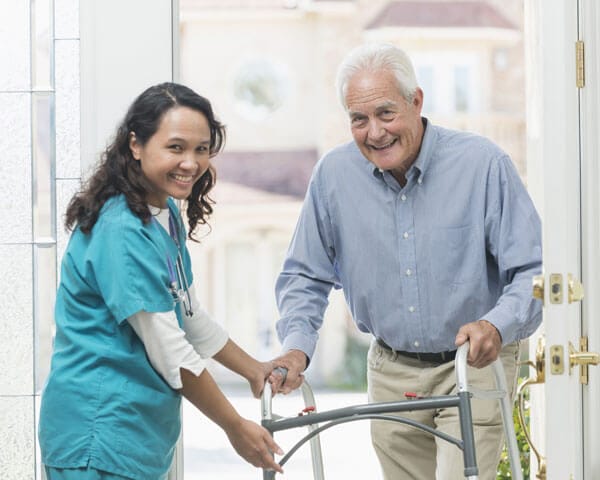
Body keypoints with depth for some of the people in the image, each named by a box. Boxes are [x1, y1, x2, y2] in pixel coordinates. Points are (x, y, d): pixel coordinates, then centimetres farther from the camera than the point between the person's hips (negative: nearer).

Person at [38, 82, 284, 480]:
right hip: (100, 441, -9)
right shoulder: (122, 231, -21)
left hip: (145, 432, 9)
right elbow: (170, 353, -19)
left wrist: (253, 369, 21)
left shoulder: (168, 215, 9)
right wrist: (236, 428, -11)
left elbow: (189, 316, 21)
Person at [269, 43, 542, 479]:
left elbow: (534, 271, -13)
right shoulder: (334, 175, -5)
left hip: (474, 365, -3)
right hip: (391, 373, 4)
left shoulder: (483, 164, -14)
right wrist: (296, 346, -10)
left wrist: (497, 325, -32)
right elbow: (305, 276, 7)